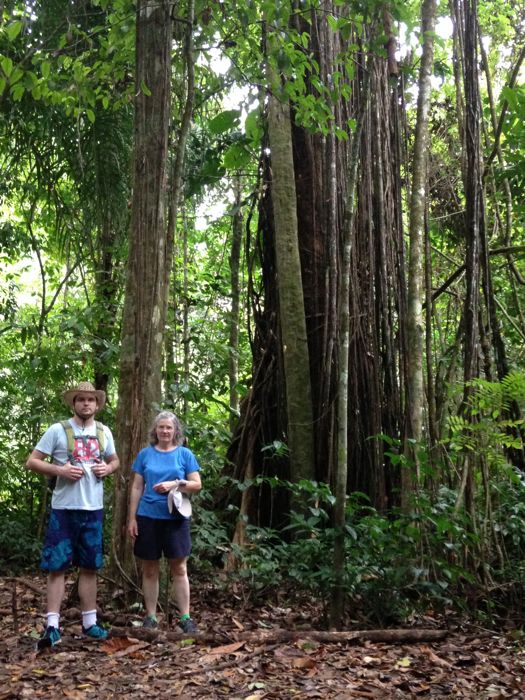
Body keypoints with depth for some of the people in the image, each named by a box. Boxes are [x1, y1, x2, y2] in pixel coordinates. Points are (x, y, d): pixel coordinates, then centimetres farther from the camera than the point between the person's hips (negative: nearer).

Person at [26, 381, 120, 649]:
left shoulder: (104, 432, 7)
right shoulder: (58, 430, -6)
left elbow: (114, 460, 20)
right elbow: (32, 462, -5)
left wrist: (107, 469, -3)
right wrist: (59, 470, -19)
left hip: (92, 509, 4)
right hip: (63, 509, -4)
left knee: (89, 567, 11)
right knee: (57, 566, -2)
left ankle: (89, 621, 21)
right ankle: (52, 625, 5)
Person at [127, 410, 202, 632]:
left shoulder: (185, 454, 3)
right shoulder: (145, 454, 6)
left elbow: (197, 484, 1)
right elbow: (137, 488, 6)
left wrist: (175, 484, -15)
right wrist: (132, 518, 2)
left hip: (175, 518, -1)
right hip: (148, 517, 1)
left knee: (179, 568, 3)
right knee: (150, 569, 8)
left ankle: (185, 617, 9)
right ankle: (151, 616, 18)